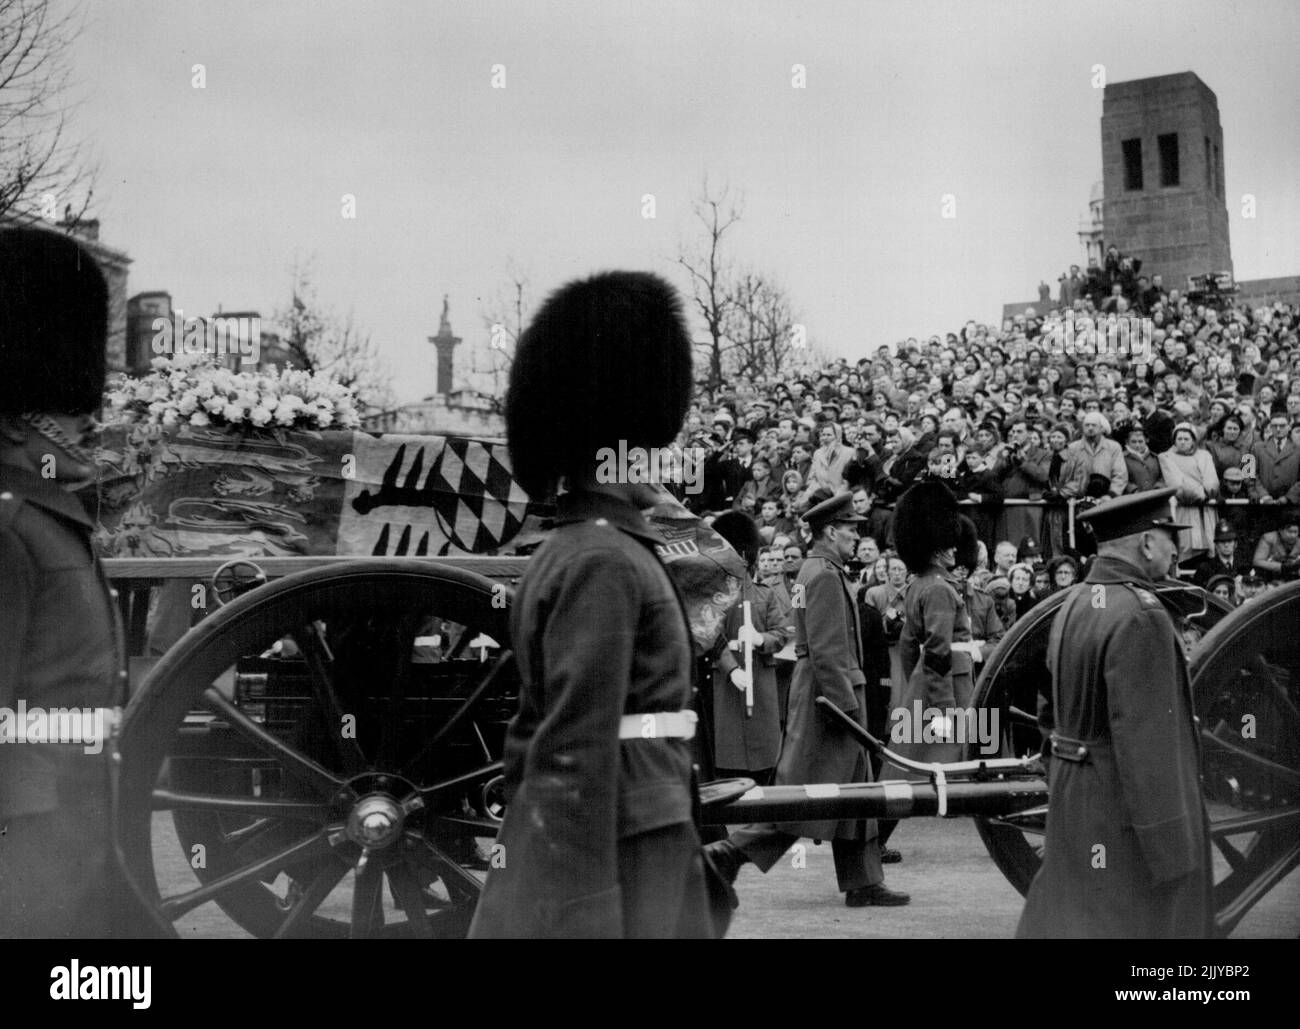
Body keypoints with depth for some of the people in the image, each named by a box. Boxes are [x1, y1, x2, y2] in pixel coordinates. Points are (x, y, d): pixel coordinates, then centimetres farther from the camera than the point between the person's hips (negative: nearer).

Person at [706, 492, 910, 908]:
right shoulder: (824, 575, -15)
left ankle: (864, 883, 16)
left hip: (831, 691, 10)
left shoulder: (818, 570, 16)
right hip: (830, 689, -10)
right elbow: (824, 648, -22)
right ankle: (728, 853, -3)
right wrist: (846, 703, -22)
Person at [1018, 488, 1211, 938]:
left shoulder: (1073, 604, 7)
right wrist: (1169, 841, -22)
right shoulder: (1141, 617, -20)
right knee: (1135, 921, 2)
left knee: (1061, 917, 16)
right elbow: (1146, 737, -24)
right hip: (1126, 809, -9)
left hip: (1073, 796, 9)